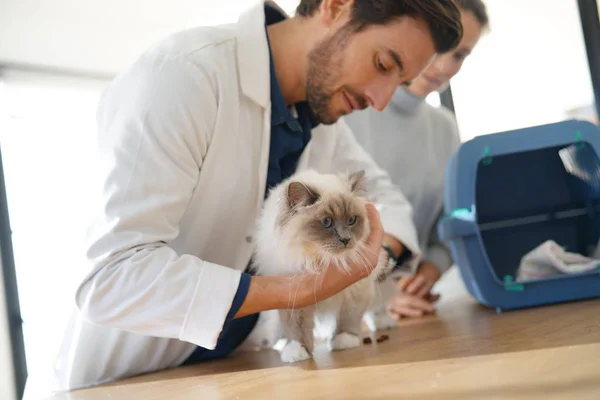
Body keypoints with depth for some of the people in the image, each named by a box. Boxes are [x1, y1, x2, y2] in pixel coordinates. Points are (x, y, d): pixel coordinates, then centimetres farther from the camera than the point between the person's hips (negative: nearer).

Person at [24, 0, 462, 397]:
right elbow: (112, 277, -30)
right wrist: (304, 289, -33)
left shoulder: (323, 95, -1)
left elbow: (381, 191, 13)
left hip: (236, 363, 5)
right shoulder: (181, 73, -25)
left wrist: (379, 250, -9)